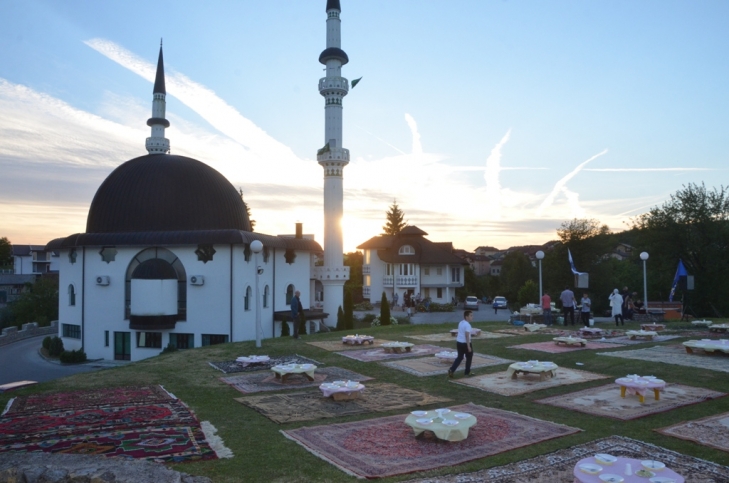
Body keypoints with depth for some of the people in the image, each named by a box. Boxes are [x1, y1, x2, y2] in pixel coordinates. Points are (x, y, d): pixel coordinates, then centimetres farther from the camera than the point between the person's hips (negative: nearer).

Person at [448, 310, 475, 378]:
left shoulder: (460, 323, 10)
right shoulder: (467, 325, -18)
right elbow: (467, 336, -23)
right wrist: (469, 346, -22)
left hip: (459, 342, 8)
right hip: (465, 343, -8)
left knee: (460, 357, 14)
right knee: (469, 357, 12)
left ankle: (451, 370, 2)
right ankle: (468, 372, 23)